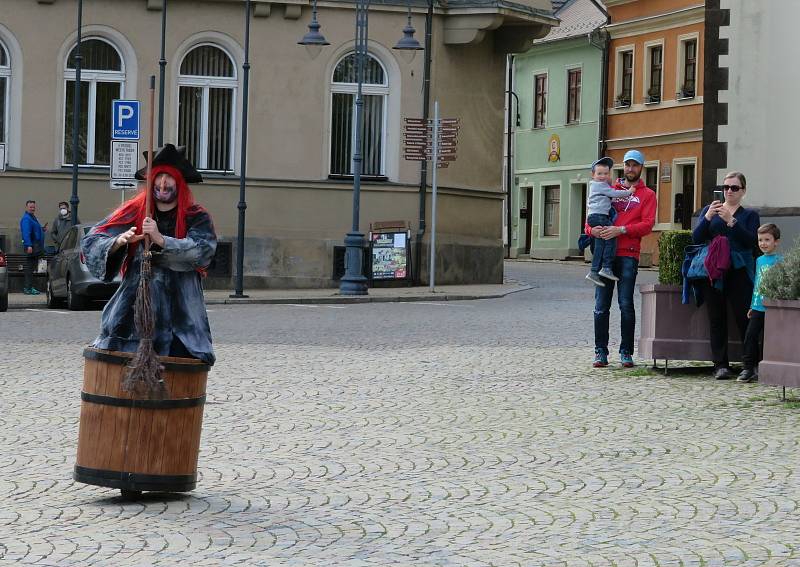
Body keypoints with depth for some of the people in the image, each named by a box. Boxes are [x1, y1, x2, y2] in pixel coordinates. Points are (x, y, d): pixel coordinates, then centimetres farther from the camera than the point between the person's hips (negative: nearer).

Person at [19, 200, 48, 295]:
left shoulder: (33, 217, 20)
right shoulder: (26, 219, -12)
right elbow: (26, 233, -21)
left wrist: (42, 229, 12)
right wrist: (29, 245, -28)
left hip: (36, 247, 10)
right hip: (31, 246, -10)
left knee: (31, 268, 12)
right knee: (30, 267, -9)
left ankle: (27, 287, 17)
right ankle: (28, 288, -8)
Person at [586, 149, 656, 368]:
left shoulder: (647, 195, 10)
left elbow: (647, 224, -3)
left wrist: (621, 230, -16)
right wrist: (592, 229, -7)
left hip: (628, 254, -2)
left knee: (626, 304, -6)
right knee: (601, 305, 0)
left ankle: (626, 352, 1)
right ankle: (601, 351, 4)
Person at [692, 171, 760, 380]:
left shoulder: (749, 214, 11)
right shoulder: (709, 210, 16)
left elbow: (752, 241, -5)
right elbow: (696, 238, 5)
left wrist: (731, 221, -15)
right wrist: (708, 217, -10)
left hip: (739, 271, -2)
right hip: (712, 271, 2)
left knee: (744, 317, -9)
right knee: (716, 318, 0)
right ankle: (721, 365, 2)